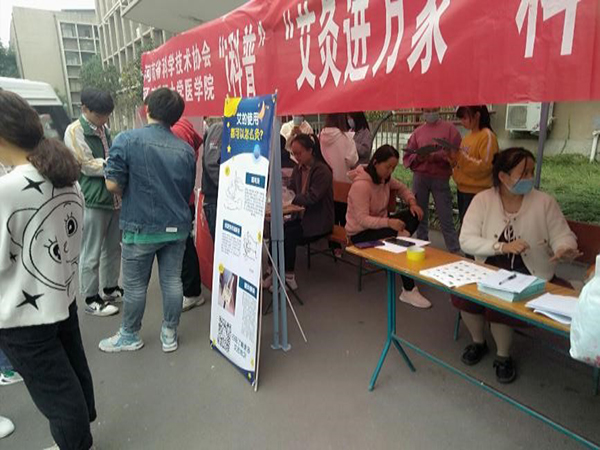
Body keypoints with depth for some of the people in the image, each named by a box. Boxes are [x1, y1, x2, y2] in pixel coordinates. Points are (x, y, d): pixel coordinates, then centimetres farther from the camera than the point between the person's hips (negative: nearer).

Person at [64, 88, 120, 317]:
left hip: (114, 198, 7)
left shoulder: (104, 129, 13)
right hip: (93, 201, -7)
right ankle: (91, 300, 13)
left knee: (113, 247, 16)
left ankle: (110, 288, 32)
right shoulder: (74, 131, -8)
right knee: (92, 253, 1)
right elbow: (88, 166, -13)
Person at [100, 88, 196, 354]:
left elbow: (113, 184, -11)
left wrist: (132, 192, 10)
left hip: (141, 227, -3)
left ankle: (129, 336, 29)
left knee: (135, 285, 12)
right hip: (177, 226, 4)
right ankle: (169, 335, 24)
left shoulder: (127, 139, -11)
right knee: (172, 281, 12)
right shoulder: (186, 149, 2)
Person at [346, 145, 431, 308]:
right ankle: (409, 291, -19)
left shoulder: (384, 177, -1)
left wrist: (412, 202, -5)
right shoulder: (361, 185, -26)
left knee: (414, 215, -11)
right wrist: (388, 222, -43)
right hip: (360, 233, -8)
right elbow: (362, 220, -30)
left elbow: (401, 188, 16)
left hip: (378, 224, 8)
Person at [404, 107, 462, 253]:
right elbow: (407, 157, 8)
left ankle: (455, 252, 3)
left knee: (446, 218, -3)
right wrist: (418, 157, -11)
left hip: (441, 178, -3)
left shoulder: (449, 128, 5)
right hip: (419, 177, 3)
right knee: (420, 215, 8)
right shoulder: (417, 132, 12)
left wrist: (437, 156, -17)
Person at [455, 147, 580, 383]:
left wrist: (565, 249, -28)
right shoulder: (483, 199, -7)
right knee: (463, 293, -23)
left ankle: (503, 356, 6)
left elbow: (563, 236, -3)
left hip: (531, 277, -1)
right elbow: (466, 240, -13)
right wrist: (503, 247, -26)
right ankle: (478, 341, 10)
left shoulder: (544, 202, -5)